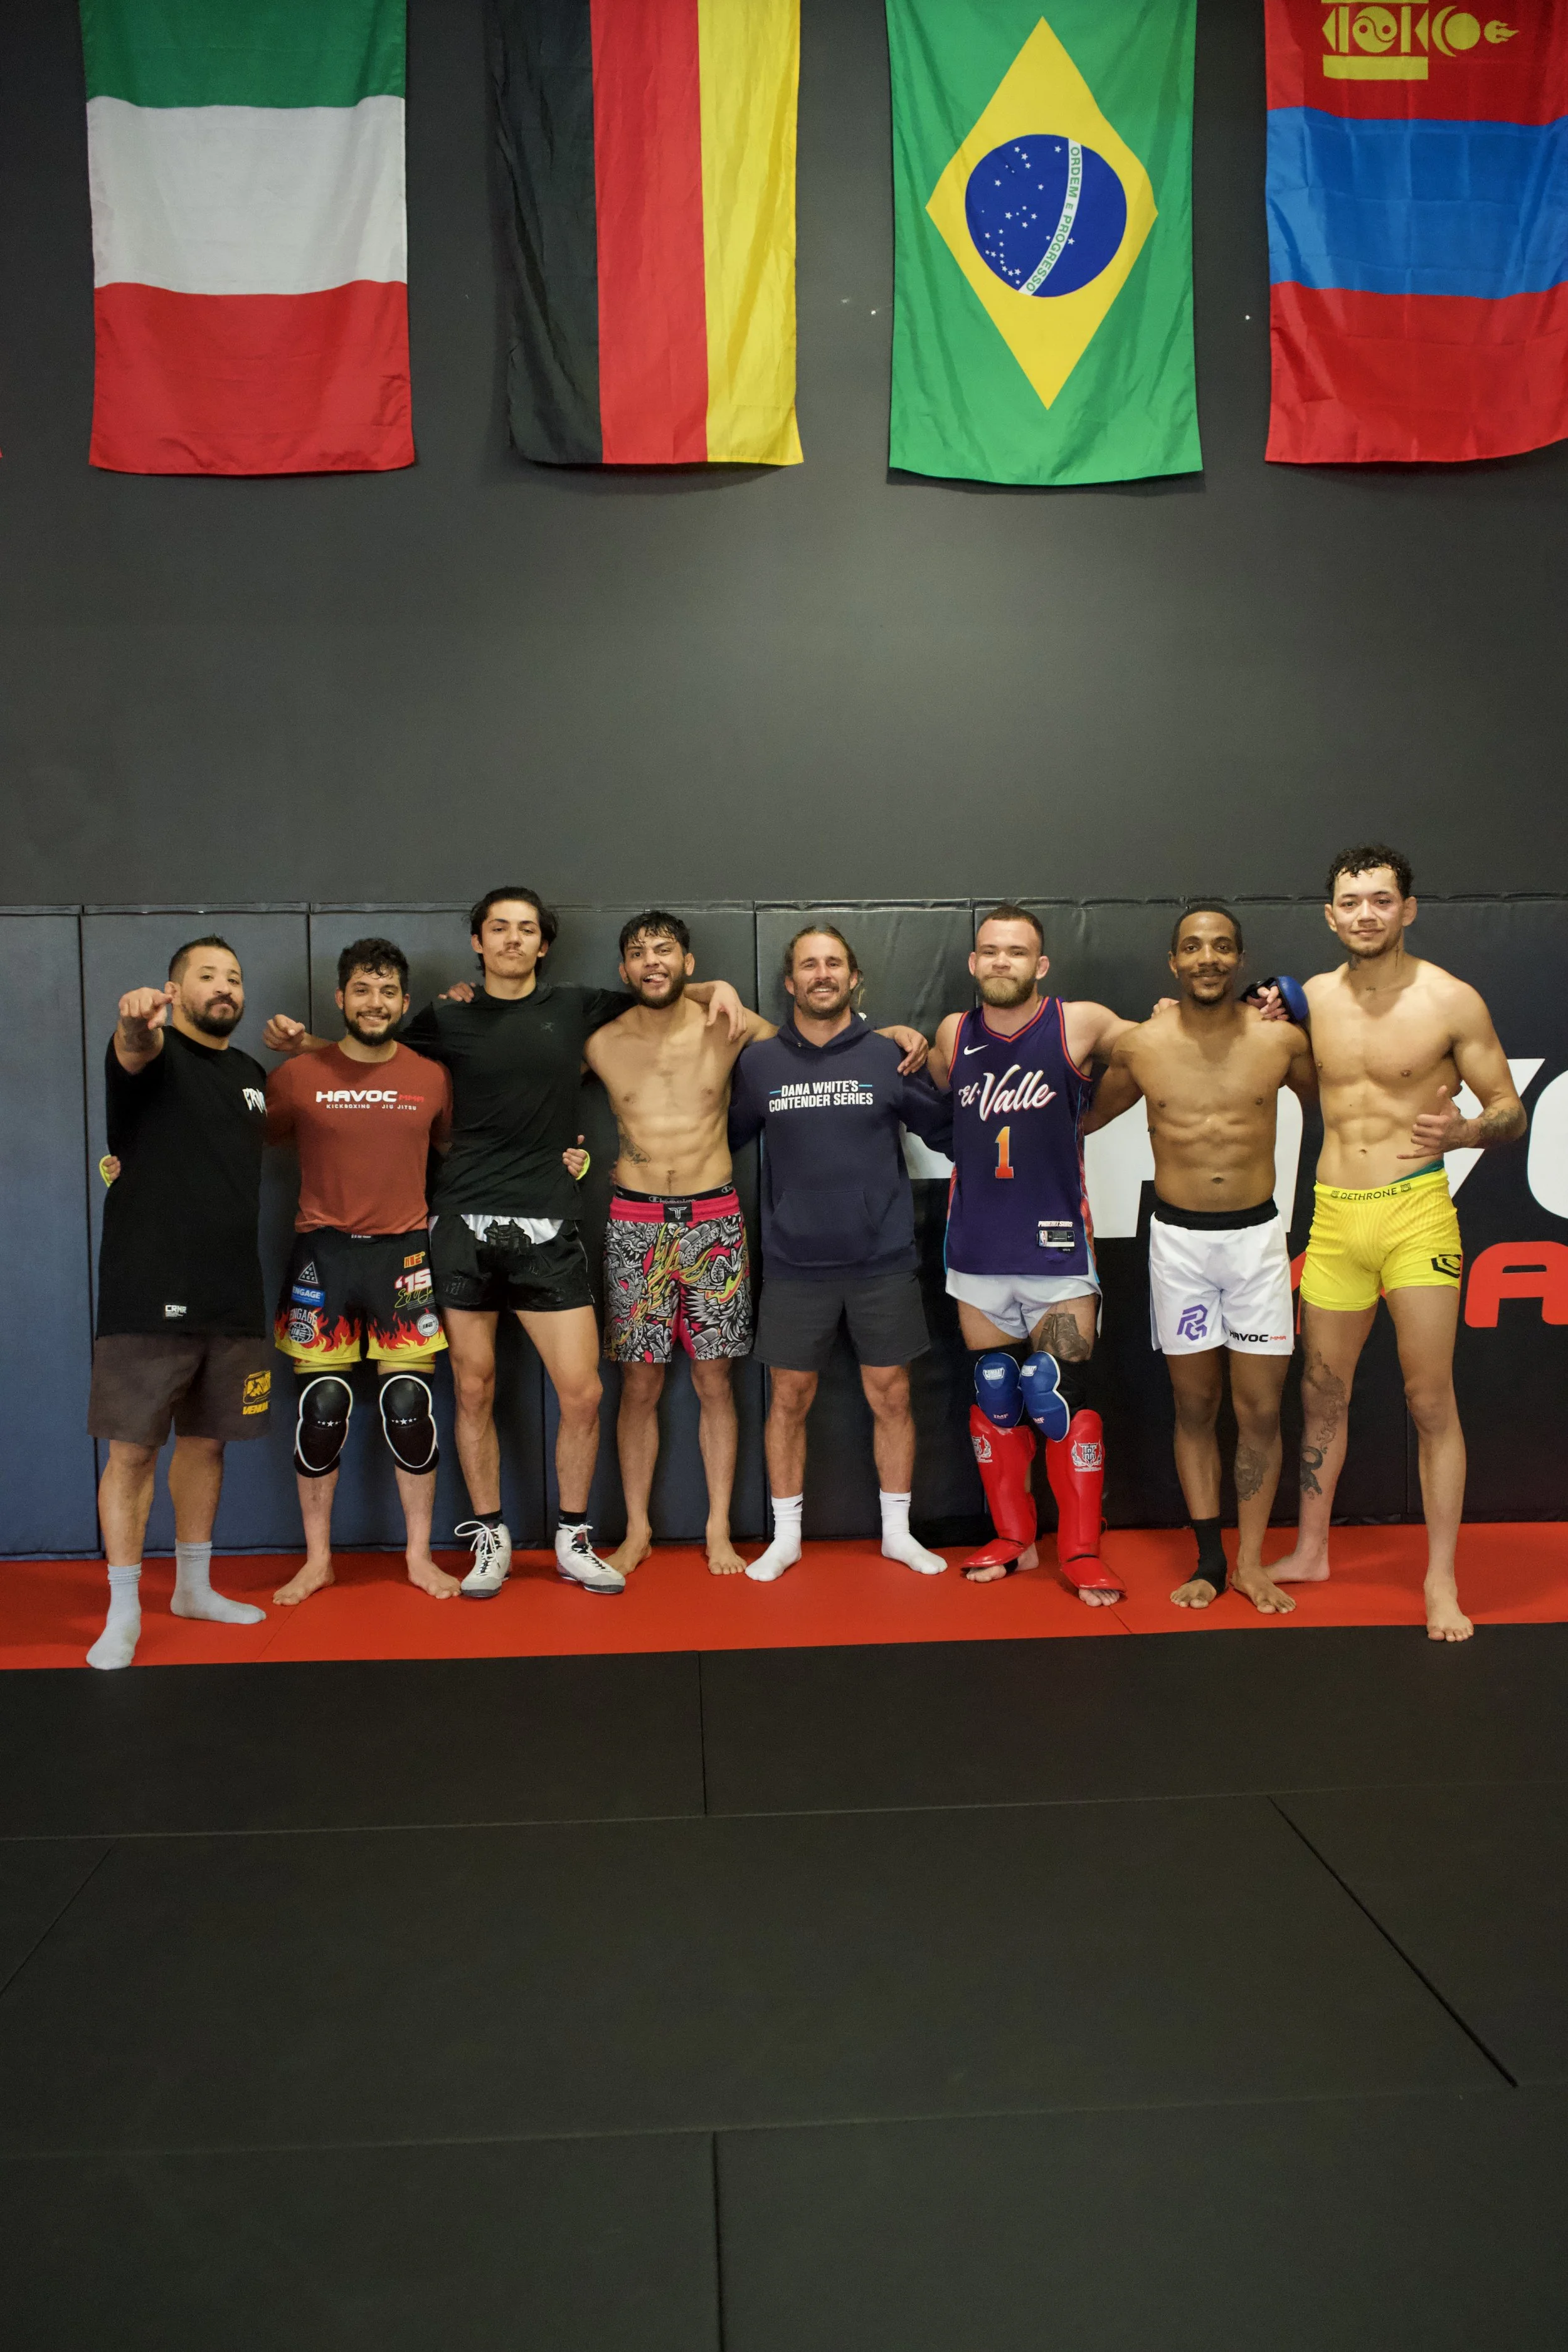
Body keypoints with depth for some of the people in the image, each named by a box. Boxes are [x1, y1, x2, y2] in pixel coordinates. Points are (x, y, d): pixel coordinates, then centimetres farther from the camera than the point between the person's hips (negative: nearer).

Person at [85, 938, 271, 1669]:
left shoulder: (252, 1074, 15)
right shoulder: (154, 1051, -3)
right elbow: (134, 1050, -30)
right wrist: (134, 1023, -53)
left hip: (233, 1300, 6)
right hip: (148, 1297, -6)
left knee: (205, 1443, 15)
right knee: (132, 1449, -2)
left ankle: (194, 1587, 29)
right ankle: (124, 1611, 8)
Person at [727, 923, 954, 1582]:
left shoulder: (890, 1056, 1)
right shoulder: (758, 1062, 3)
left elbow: (944, 1130, 8)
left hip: (883, 1261, 0)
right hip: (794, 1263, 0)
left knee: (890, 1396, 7)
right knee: (789, 1398, 7)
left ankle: (898, 1532, 24)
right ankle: (785, 1537, 22)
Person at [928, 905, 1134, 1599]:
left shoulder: (1081, 1025, -4)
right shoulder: (952, 1034, 6)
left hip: (1056, 1248, -3)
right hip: (978, 1251, 4)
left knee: (1062, 1396, -6)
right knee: (993, 1397, 10)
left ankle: (1082, 1552, 6)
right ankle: (1012, 1539, 24)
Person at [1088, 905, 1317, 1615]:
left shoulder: (1281, 1039, -3)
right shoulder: (1138, 1046, -2)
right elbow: (1085, 1118, 15)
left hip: (1257, 1236, 0)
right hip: (1178, 1240, 0)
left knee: (1260, 1409, 3)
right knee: (1194, 1407, 8)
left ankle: (1252, 1562, 17)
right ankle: (1209, 1558, 20)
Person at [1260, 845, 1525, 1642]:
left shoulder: (1450, 1001, -6)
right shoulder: (1313, 996, 6)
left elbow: (1510, 1111, -2)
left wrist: (1462, 1133, -23)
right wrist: (1273, 1028, 6)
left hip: (1416, 1212, -4)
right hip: (1333, 1215, 4)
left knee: (1430, 1401, 0)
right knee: (1322, 1392, 13)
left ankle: (1441, 1579, 13)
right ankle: (1311, 1552, 29)